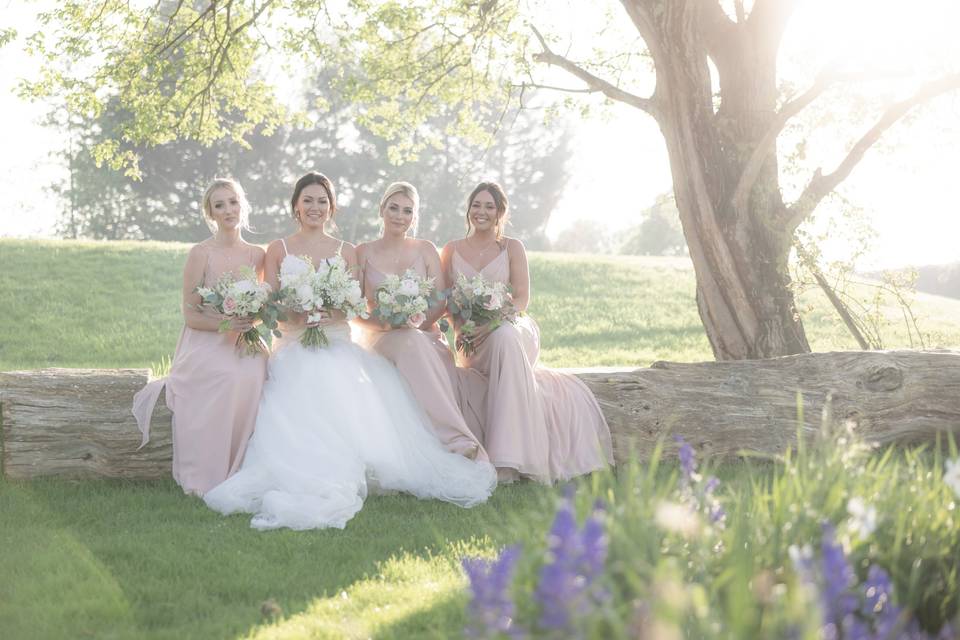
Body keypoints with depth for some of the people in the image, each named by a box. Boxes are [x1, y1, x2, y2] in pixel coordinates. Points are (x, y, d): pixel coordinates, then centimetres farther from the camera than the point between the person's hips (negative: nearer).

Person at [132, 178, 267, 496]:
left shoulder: (257, 255, 9)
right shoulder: (200, 254, -5)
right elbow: (191, 316, -6)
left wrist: (251, 323, -2)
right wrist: (224, 325, -23)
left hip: (241, 345, 4)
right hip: (204, 344, -4)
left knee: (254, 375, -31)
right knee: (228, 377, -35)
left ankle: (235, 476, -17)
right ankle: (205, 479, -22)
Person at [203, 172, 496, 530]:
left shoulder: (347, 252, 17)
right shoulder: (279, 250, 13)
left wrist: (334, 308, -12)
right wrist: (297, 311, -13)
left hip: (338, 345, 1)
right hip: (295, 347, -1)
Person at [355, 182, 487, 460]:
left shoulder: (425, 250, 13)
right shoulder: (364, 253, 8)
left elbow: (441, 302, 6)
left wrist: (418, 323, -13)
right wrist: (383, 323, -14)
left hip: (424, 335, 1)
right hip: (380, 340, -1)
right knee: (412, 343, -37)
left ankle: (456, 440, -45)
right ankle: (457, 439, -49)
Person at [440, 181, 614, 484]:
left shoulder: (512, 248, 9)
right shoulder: (452, 251, 14)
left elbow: (521, 298, -1)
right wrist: (459, 327, -11)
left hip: (511, 327, -2)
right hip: (470, 342, 2)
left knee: (504, 338, -39)